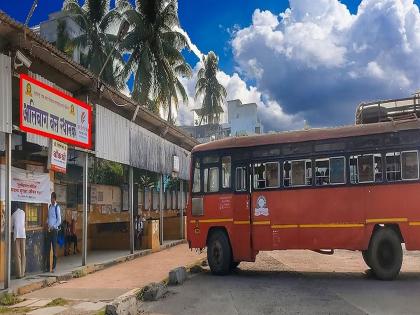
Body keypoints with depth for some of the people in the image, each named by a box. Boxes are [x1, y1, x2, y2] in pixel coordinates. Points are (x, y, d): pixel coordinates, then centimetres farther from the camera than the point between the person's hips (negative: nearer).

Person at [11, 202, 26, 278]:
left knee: (18, 255, -2)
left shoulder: (13, 215, 6)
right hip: (23, 235, 2)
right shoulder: (23, 212, 10)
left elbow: (11, 227, 14)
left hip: (16, 235, -2)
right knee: (23, 254, 6)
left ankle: (19, 274, -5)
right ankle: (23, 273, 5)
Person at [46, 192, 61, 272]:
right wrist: (47, 224, 3)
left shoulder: (57, 207, -9)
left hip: (54, 230, -6)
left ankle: (54, 267, 3)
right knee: (48, 248, 6)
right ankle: (47, 267, 12)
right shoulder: (49, 206, 11)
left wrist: (53, 227, -15)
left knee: (54, 248, -2)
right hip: (49, 230, 6)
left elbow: (59, 221, -9)